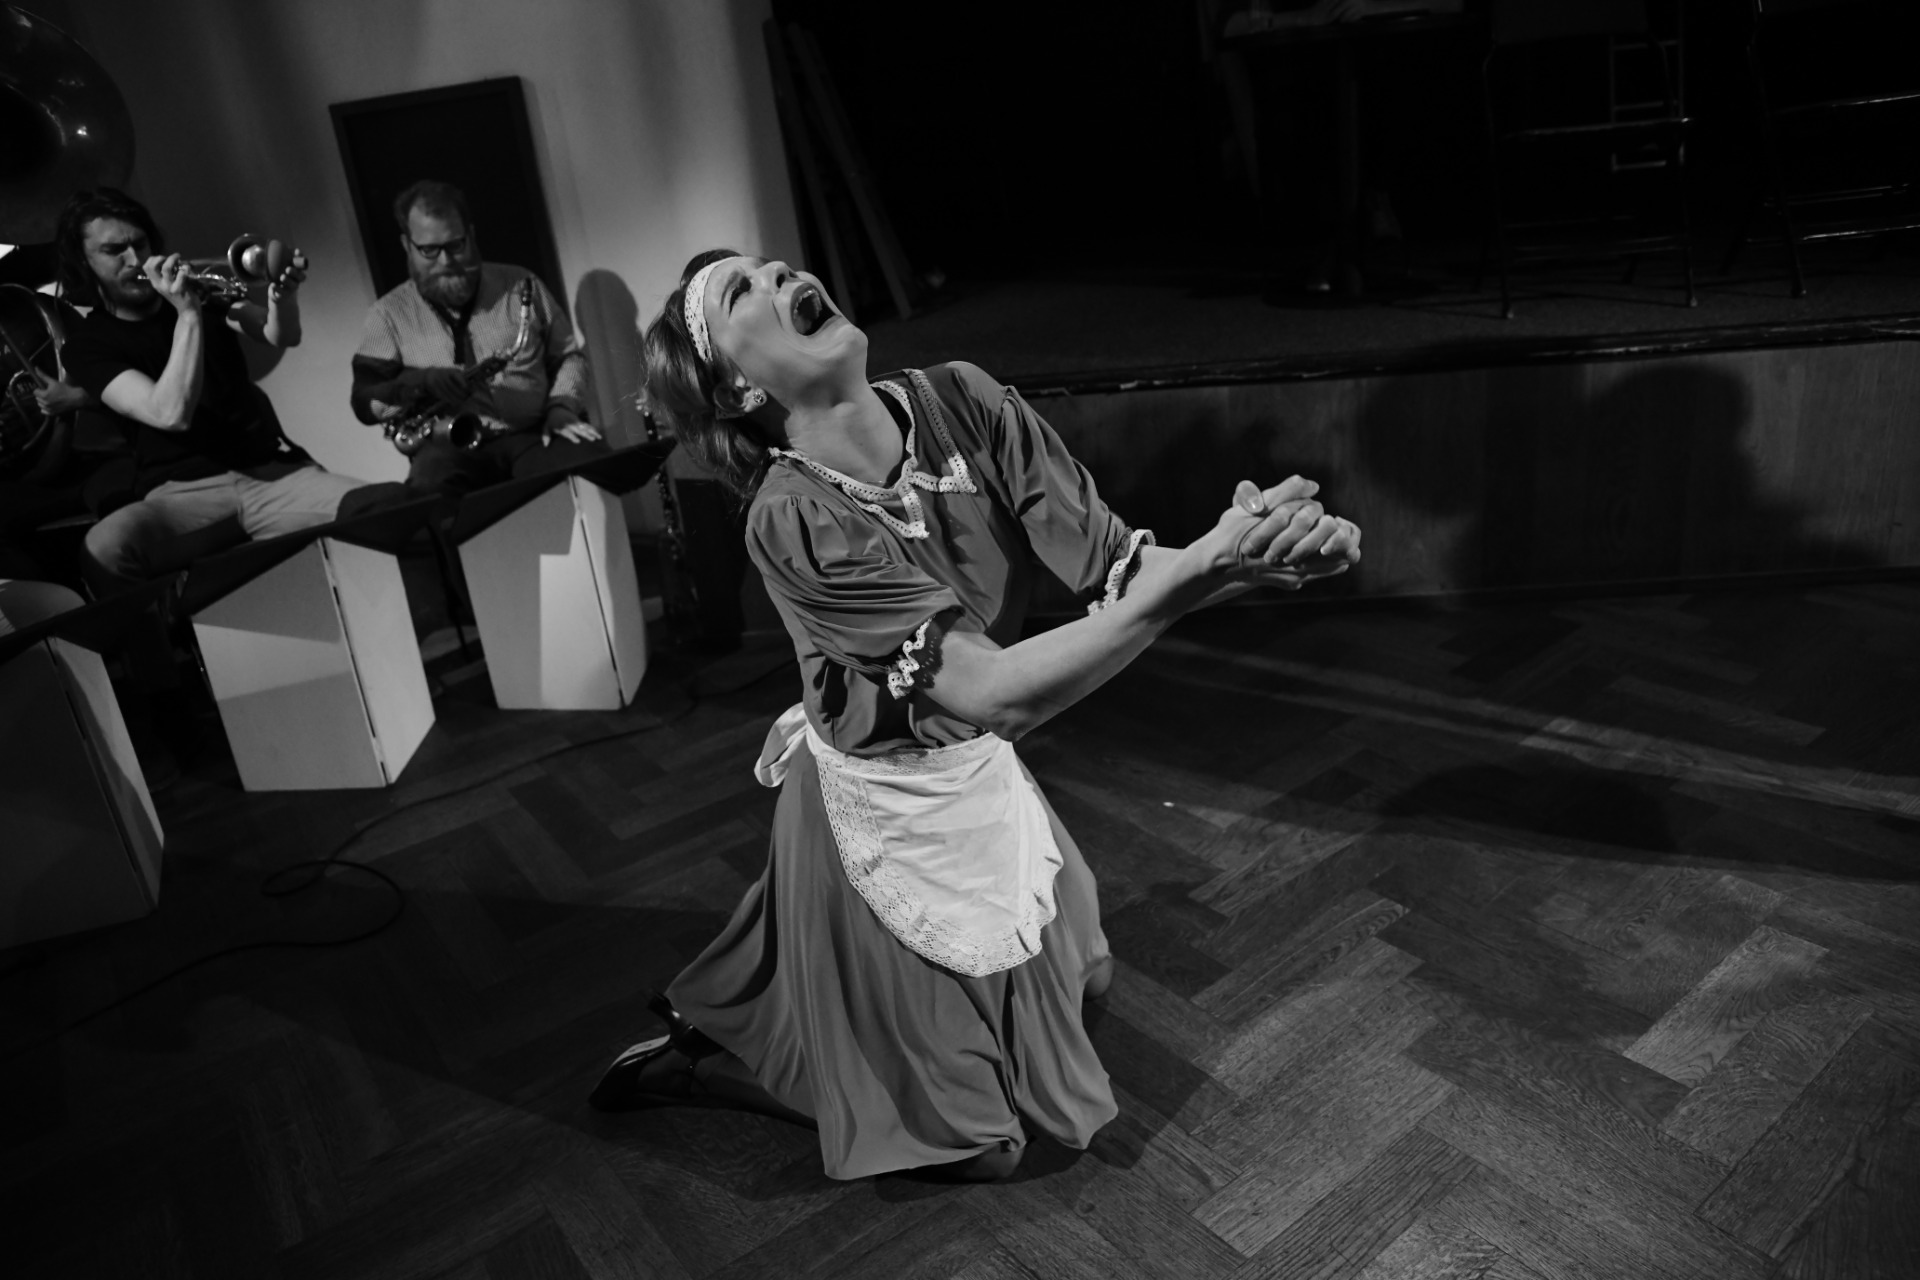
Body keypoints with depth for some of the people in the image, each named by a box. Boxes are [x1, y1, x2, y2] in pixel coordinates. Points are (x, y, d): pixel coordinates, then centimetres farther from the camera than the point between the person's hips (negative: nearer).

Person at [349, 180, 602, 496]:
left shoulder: (521, 285, 14)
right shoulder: (389, 314, 11)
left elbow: (569, 355, 17)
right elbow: (365, 402, 5)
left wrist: (562, 407, -3)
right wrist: (422, 383, -15)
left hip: (533, 435, 1)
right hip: (452, 447, 0)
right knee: (429, 490, -37)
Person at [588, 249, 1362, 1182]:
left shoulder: (957, 399, -16)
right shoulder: (793, 524, -32)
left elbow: (1116, 567, -19)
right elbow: (995, 691, -37)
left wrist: (1266, 549, -37)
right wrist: (1201, 567, -43)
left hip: (975, 773, 7)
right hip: (883, 805, -6)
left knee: (1080, 976, 32)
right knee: (979, 1144, 10)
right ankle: (691, 1059, 23)